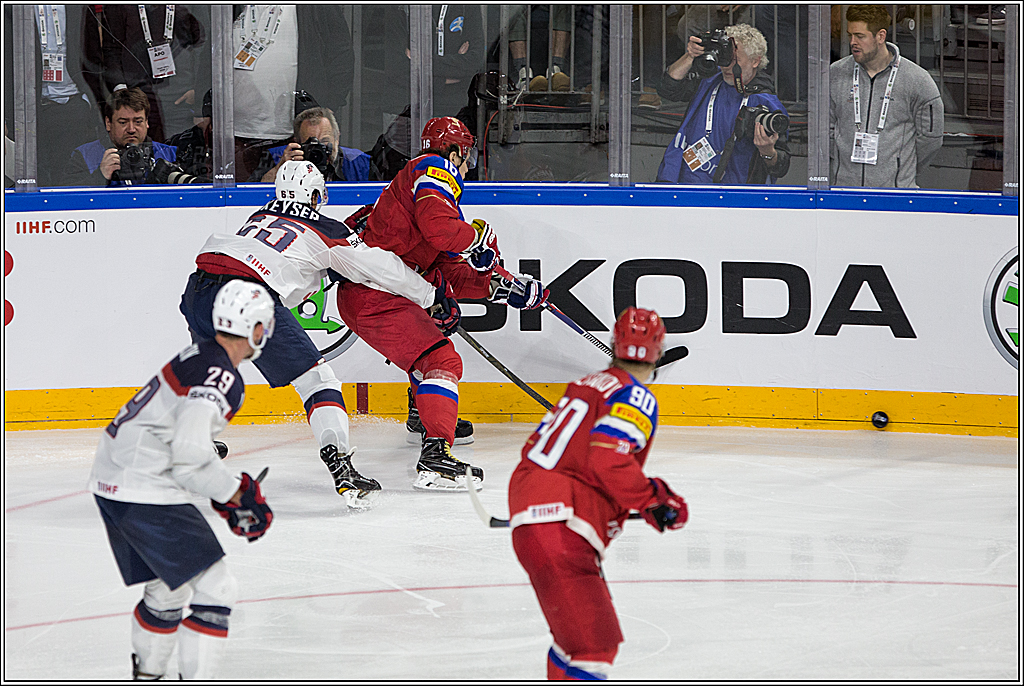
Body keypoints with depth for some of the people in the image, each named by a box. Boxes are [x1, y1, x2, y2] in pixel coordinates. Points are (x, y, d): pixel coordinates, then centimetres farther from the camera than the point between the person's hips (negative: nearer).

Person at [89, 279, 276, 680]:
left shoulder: (199, 357, 14)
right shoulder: (221, 377, -18)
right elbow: (190, 456, -26)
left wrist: (228, 498, 19)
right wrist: (237, 493, -12)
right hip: (144, 493, -10)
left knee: (168, 590, 25)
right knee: (215, 589, -8)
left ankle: (146, 676, 39)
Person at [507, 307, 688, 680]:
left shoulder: (584, 386, 20)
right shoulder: (636, 398, -6)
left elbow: (535, 447, 25)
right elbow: (607, 457, -21)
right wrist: (655, 500, -9)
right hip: (560, 535, -9)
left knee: (577, 631, 28)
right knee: (595, 643, -15)